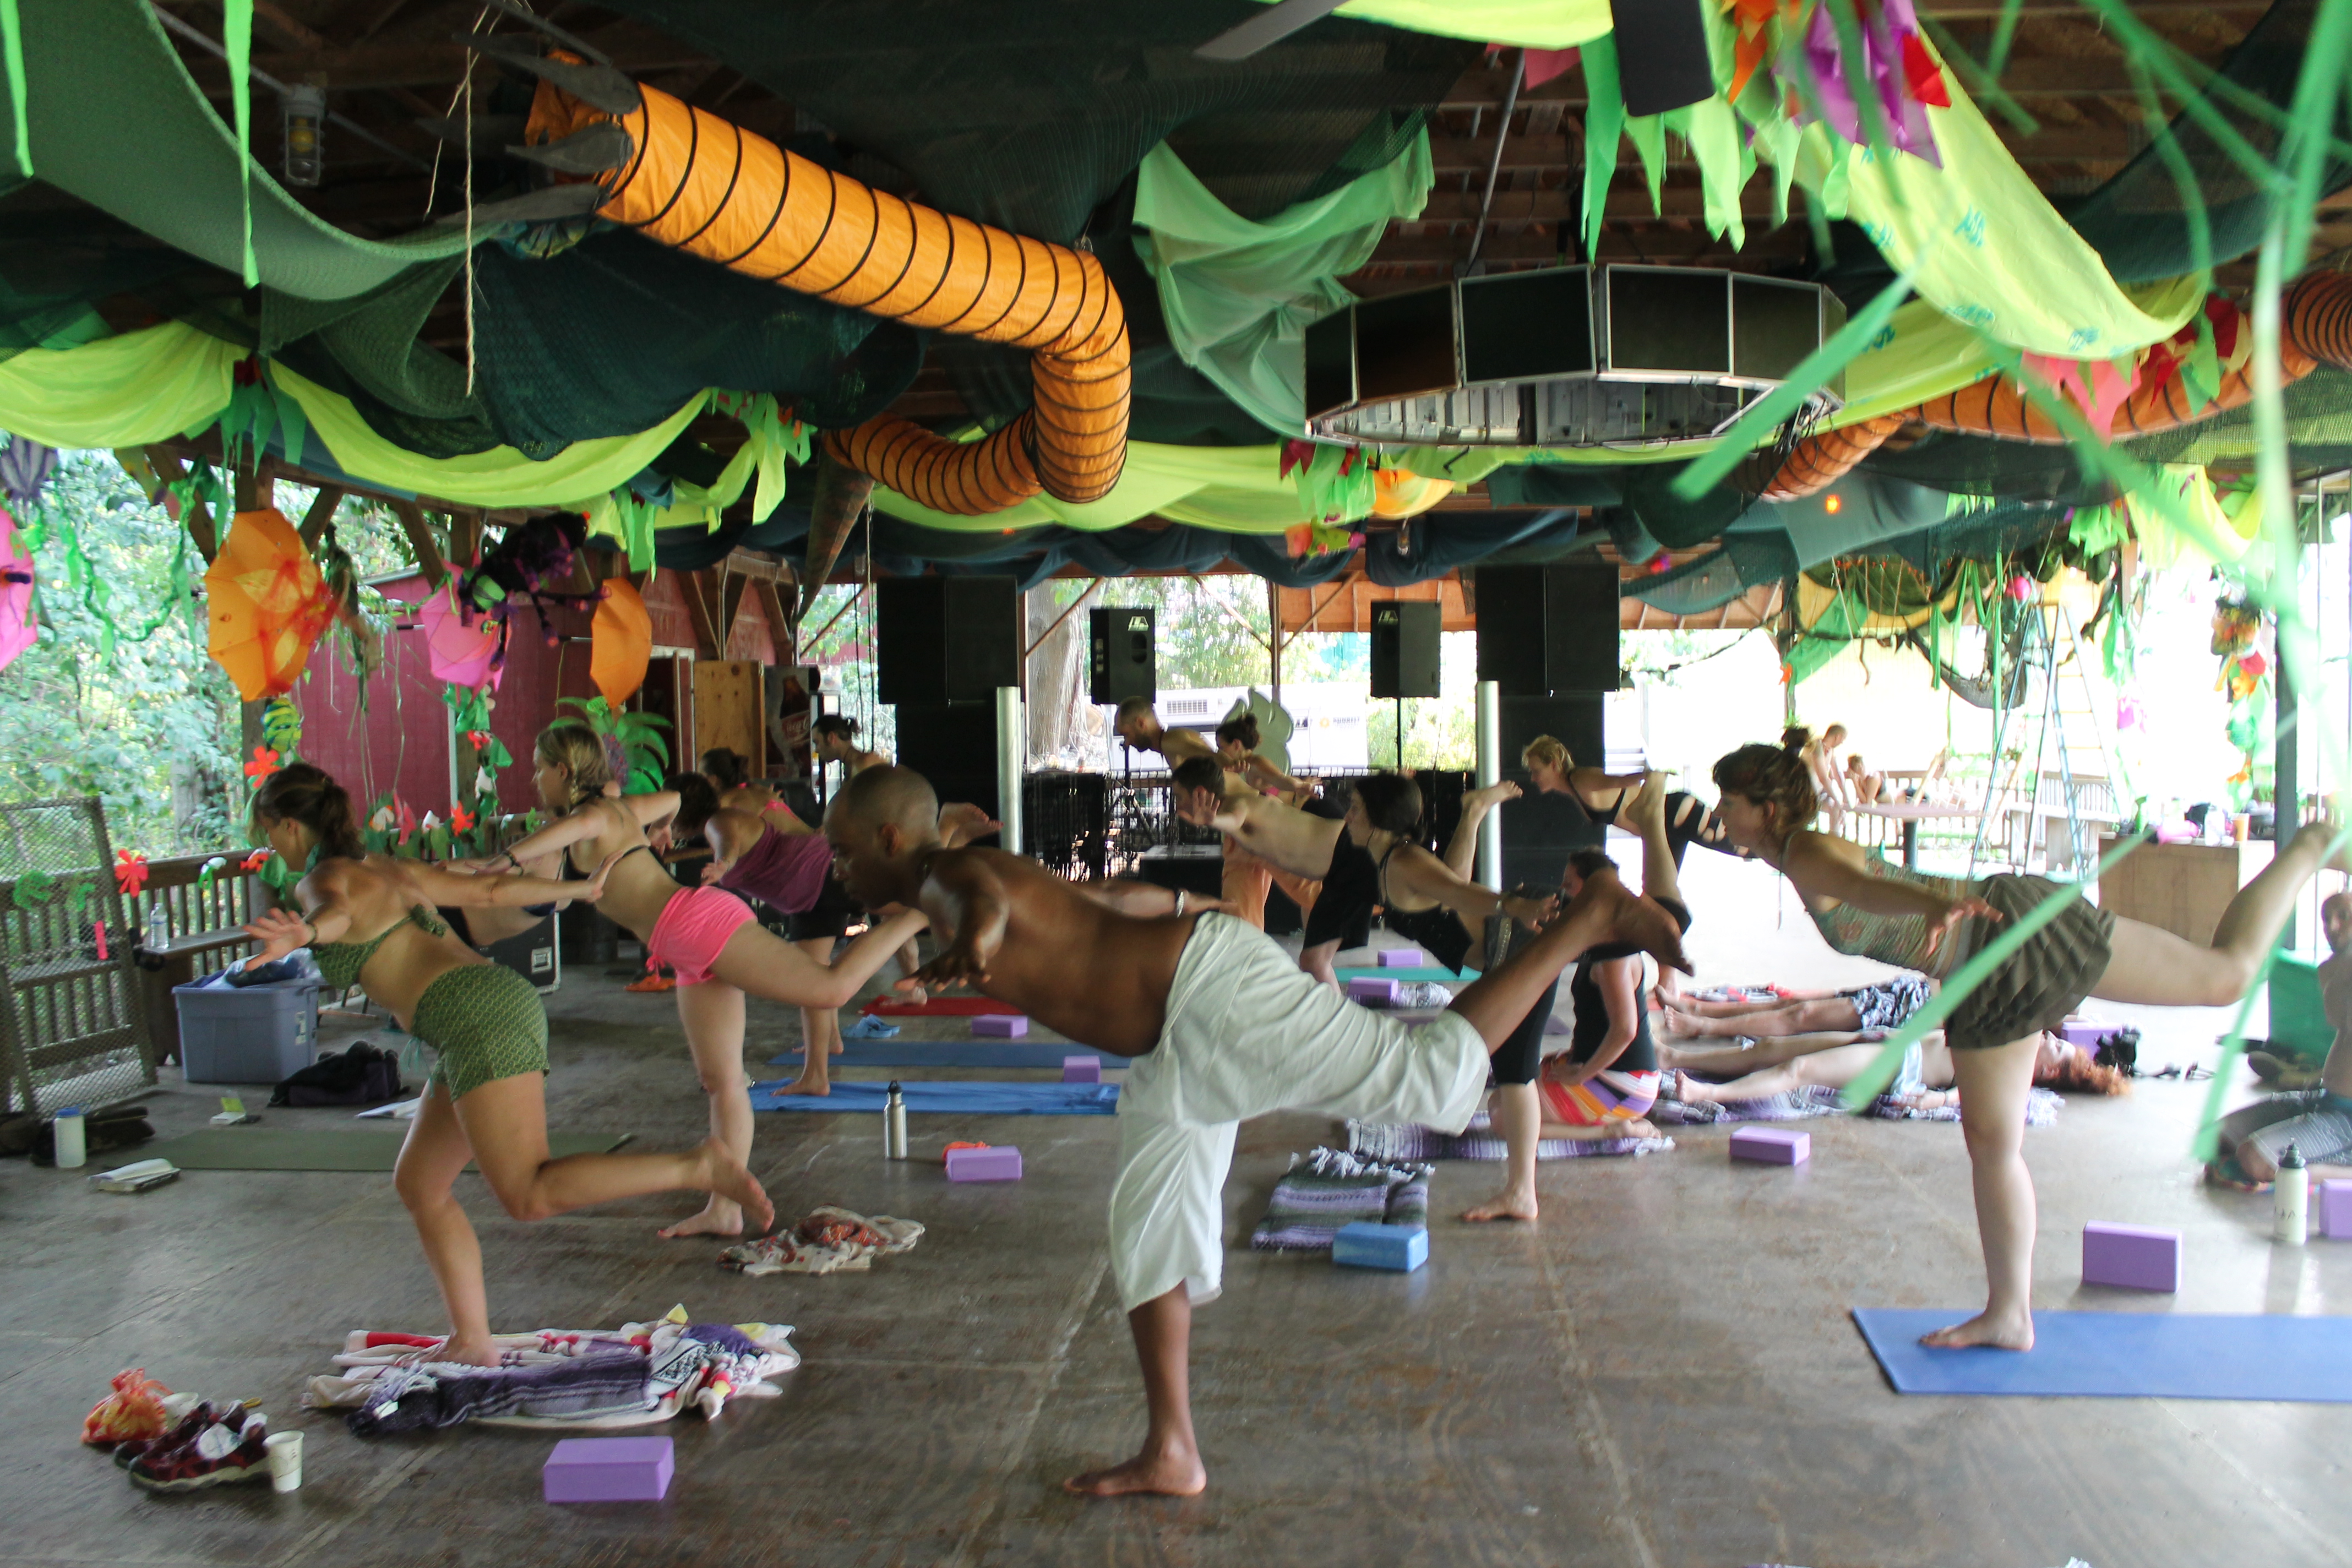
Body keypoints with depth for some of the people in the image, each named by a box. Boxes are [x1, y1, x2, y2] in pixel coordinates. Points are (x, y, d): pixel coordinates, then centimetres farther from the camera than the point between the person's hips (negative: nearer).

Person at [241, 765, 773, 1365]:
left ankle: (698, 1166, -26)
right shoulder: (384, 868, 26)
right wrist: (580, 890, 43)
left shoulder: (321, 881, 1)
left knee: (530, 1195, -17)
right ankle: (471, 1342, 14)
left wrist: (302, 933, -49)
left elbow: (336, 910, -26)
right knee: (418, 1183, 14)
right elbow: (489, 890, 31)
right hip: (499, 998, 10)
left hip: (477, 1015, -10)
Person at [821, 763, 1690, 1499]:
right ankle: (1171, 1454, 20)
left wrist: (977, 930, -62)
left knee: (1429, 1068, -9)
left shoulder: (948, 873, -14)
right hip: (1172, 1049, 10)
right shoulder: (956, 892, 15)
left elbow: (989, 888, -41)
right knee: (1147, 1230, 12)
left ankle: (1591, 916, 2)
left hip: (1209, 989, -10)